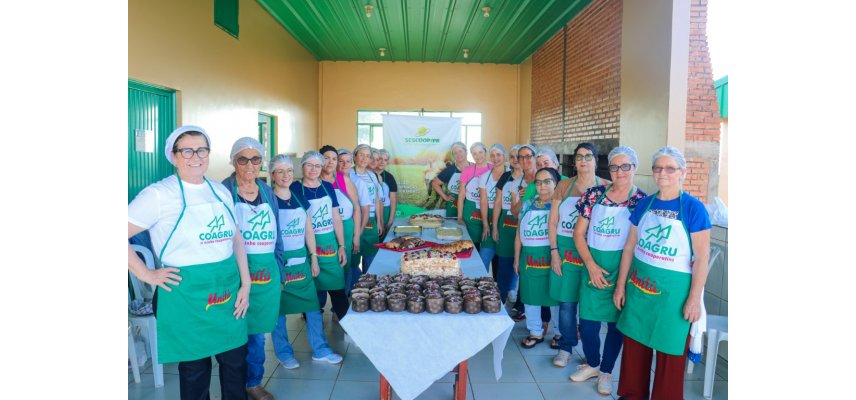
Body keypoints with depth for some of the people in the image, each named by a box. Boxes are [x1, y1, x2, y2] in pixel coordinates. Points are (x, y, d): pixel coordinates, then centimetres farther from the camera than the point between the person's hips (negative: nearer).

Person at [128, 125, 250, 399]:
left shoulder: (220, 191, 8)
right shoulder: (159, 194, -9)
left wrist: (245, 283, 4)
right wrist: (147, 275, -11)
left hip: (229, 292, 5)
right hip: (187, 296, -5)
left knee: (236, 361, 14)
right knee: (195, 369, 10)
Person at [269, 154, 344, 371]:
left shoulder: (300, 199, 7)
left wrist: (314, 258, 10)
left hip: (301, 260, 5)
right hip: (278, 261, -5)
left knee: (313, 304, 7)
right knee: (279, 308, 7)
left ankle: (320, 349, 20)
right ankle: (283, 352, 23)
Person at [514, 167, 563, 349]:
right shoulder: (527, 205, 9)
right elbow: (519, 234, 12)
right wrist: (516, 259, 12)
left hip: (551, 257, -4)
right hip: (529, 257, 4)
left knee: (555, 296, 6)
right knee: (530, 296, 11)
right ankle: (535, 332, 28)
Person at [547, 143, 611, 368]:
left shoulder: (606, 188, 1)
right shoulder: (564, 186, 6)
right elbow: (553, 221, 6)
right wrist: (554, 251, -1)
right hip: (565, 250, 1)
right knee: (566, 302, 5)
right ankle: (565, 347, 20)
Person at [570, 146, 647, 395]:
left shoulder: (641, 200, -6)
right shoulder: (595, 194, 0)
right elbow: (579, 233, 2)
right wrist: (591, 266, -8)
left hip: (622, 270, -2)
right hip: (592, 267, 2)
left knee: (616, 323, 10)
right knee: (587, 321, 7)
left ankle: (606, 371, 32)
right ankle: (592, 364, 33)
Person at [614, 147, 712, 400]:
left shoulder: (693, 208, -10)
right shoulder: (645, 204, 5)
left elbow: (701, 258, -10)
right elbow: (629, 247, 9)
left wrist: (694, 299, -12)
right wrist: (621, 285, 9)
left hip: (673, 291, -4)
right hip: (638, 286, 5)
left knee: (670, 353, 7)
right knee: (634, 344, 14)